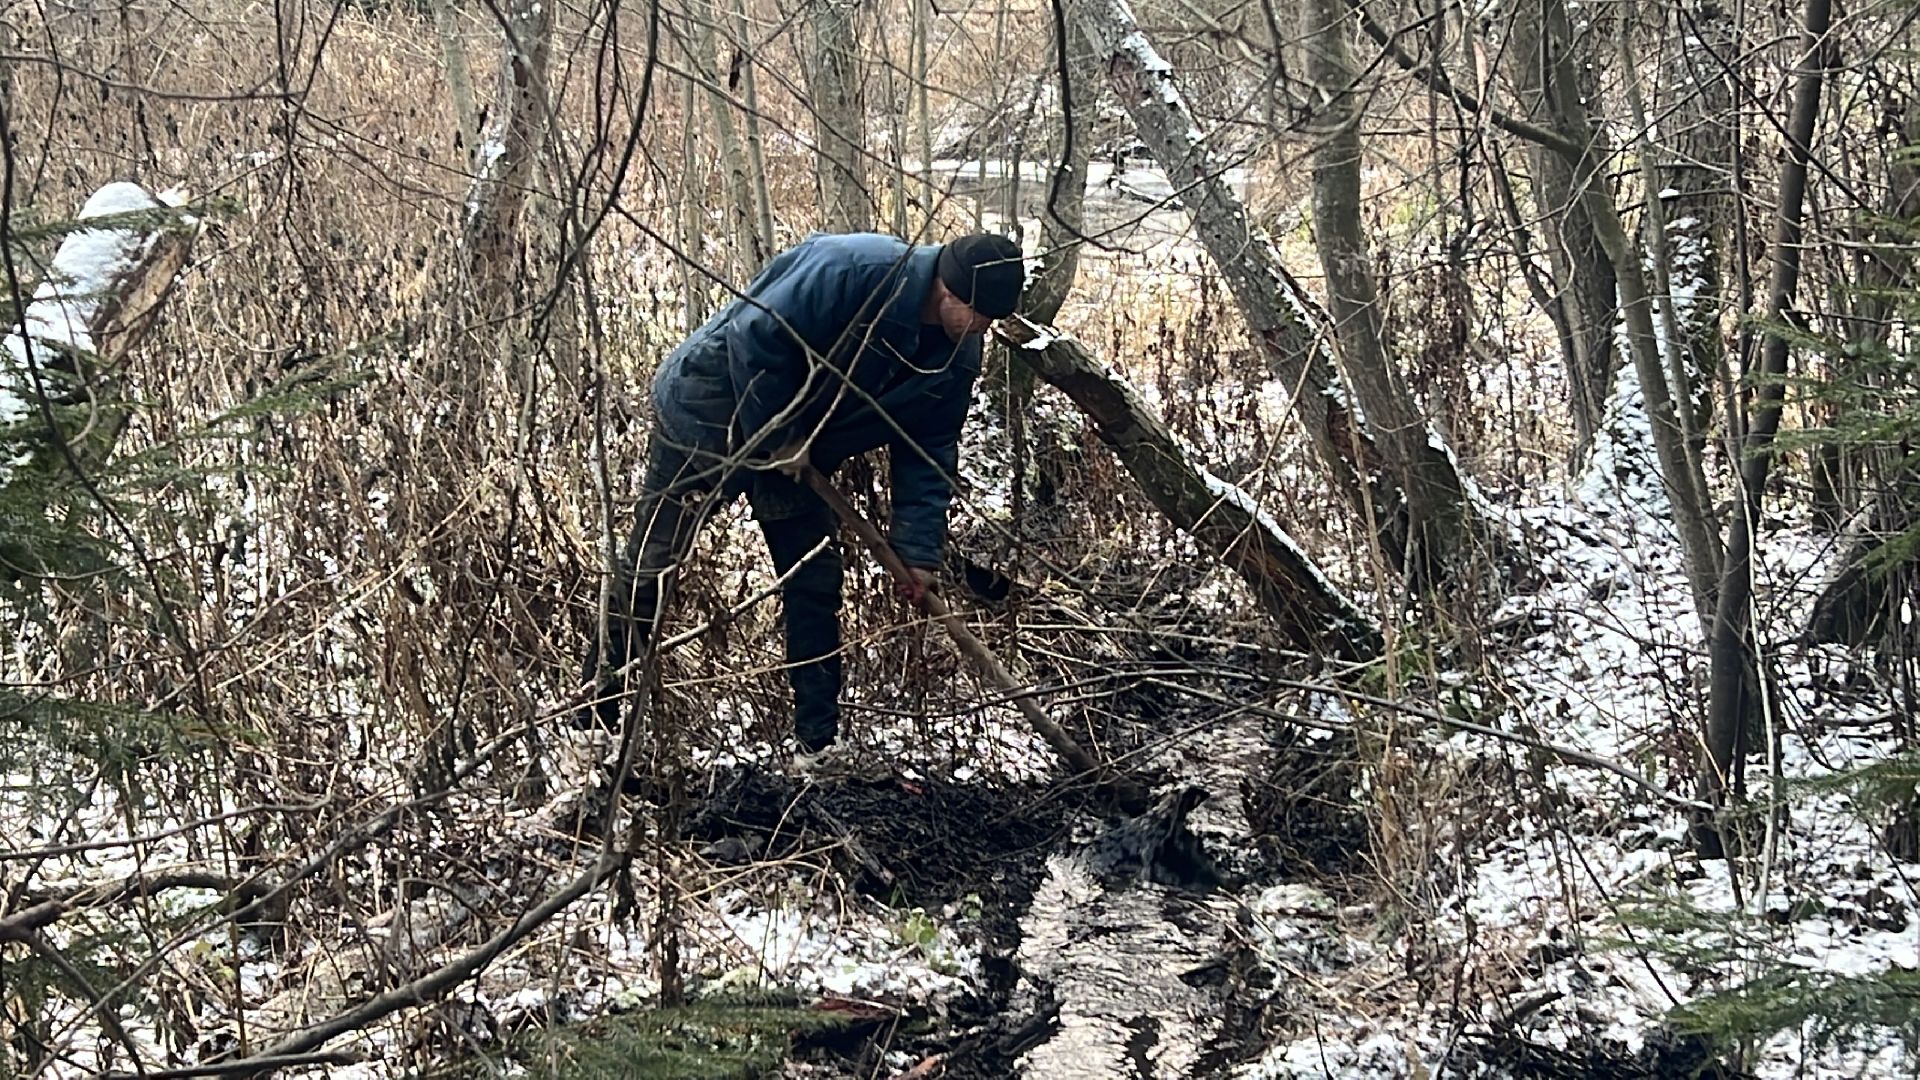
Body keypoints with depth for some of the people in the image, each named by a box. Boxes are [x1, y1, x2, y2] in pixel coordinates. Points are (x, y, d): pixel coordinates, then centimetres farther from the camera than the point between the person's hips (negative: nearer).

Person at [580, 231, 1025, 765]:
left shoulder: (957, 358, -7)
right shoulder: (854, 270, -31)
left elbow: (927, 453, 1)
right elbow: (756, 335, -29)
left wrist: (918, 550, -5)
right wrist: (777, 438, -21)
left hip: (798, 446, 7)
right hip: (711, 405, -7)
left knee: (815, 586, 5)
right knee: (651, 564, -3)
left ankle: (820, 742, 13)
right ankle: (597, 709, 9)